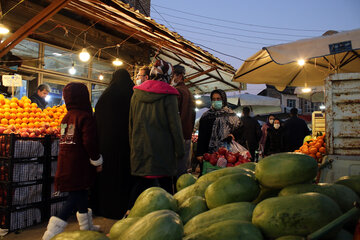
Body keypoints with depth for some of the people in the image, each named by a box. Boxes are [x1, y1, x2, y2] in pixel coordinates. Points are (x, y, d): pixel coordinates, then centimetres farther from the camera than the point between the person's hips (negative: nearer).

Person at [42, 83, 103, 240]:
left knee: (80, 192, 20)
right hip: (79, 165, -8)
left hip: (66, 164, 9)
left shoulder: (66, 117, 11)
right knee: (76, 195, -2)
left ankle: (86, 225, 35)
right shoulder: (85, 117, -13)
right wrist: (97, 161, -6)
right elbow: (89, 142, -19)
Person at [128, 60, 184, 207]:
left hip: (140, 148, 5)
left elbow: (131, 123, 12)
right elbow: (175, 125, -9)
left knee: (142, 181, 15)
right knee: (165, 184, 7)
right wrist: (180, 150, -1)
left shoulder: (136, 94, 7)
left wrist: (133, 146, 19)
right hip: (162, 149, -5)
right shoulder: (168, 95, -9)